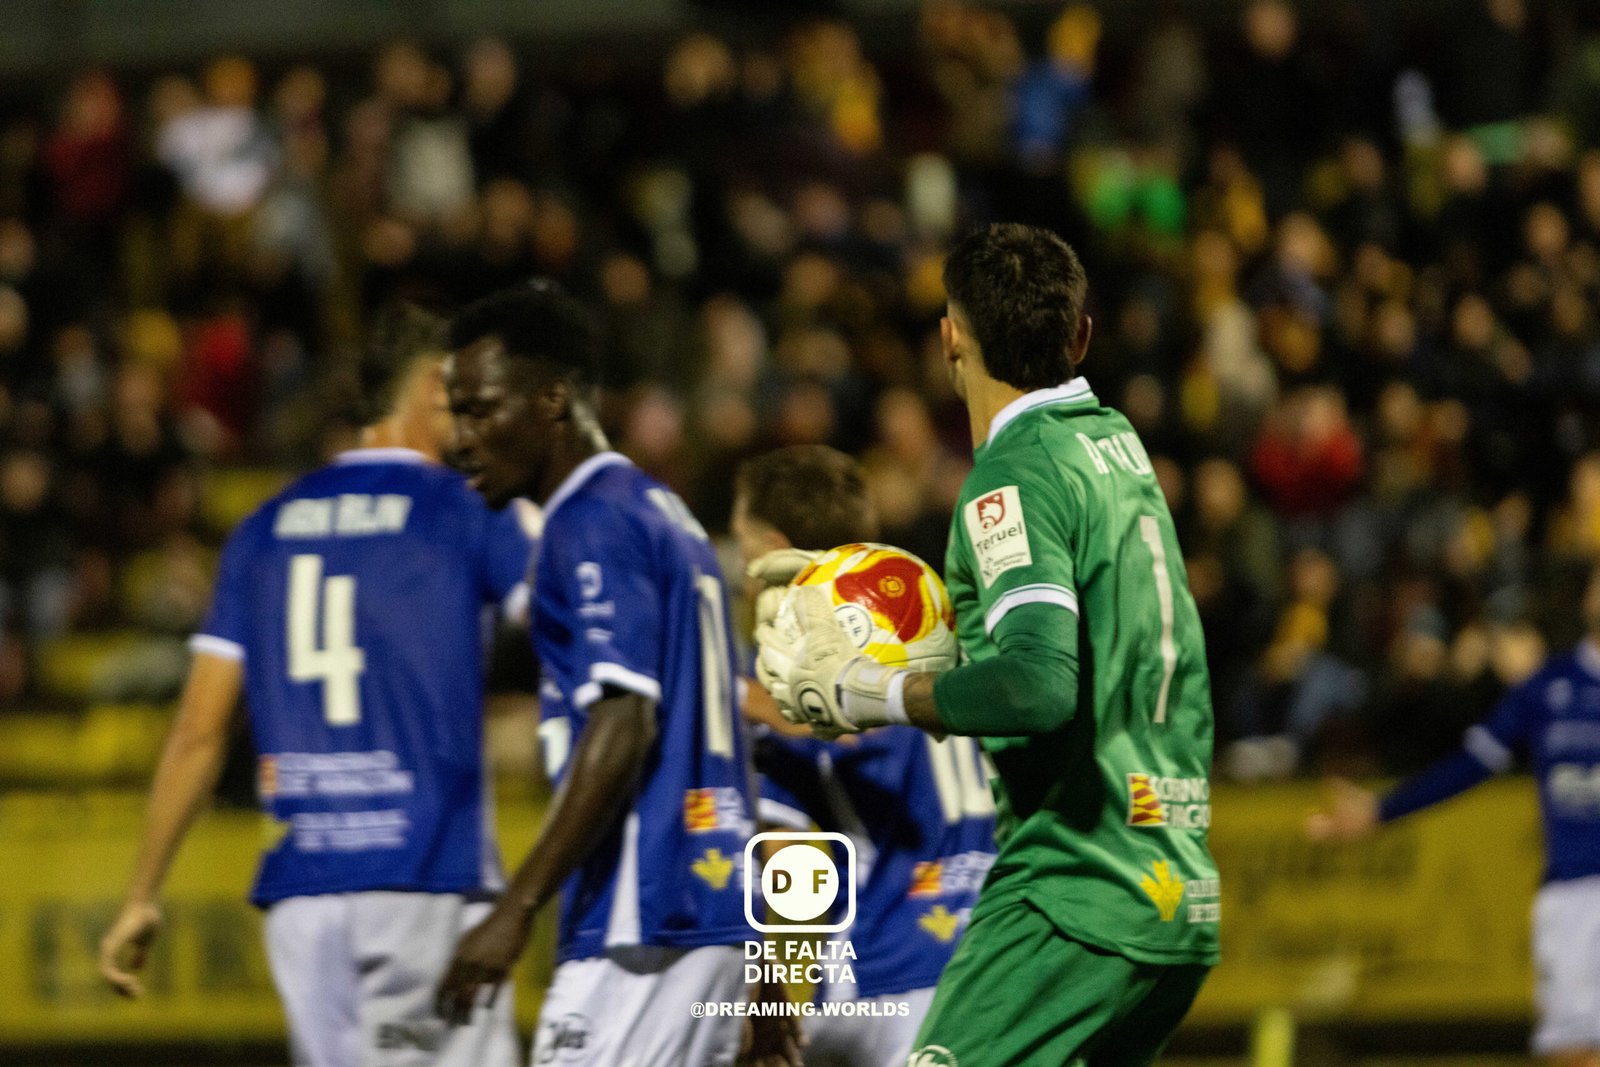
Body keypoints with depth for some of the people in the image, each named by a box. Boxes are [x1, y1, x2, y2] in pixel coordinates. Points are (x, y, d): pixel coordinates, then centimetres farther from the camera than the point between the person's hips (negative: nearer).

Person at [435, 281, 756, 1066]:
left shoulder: (593, 526, -9)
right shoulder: (664, 515, 20)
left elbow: (624, 727, -20)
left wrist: (517, 909, -23)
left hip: (643, 924, -10)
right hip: (715, 906, 10)